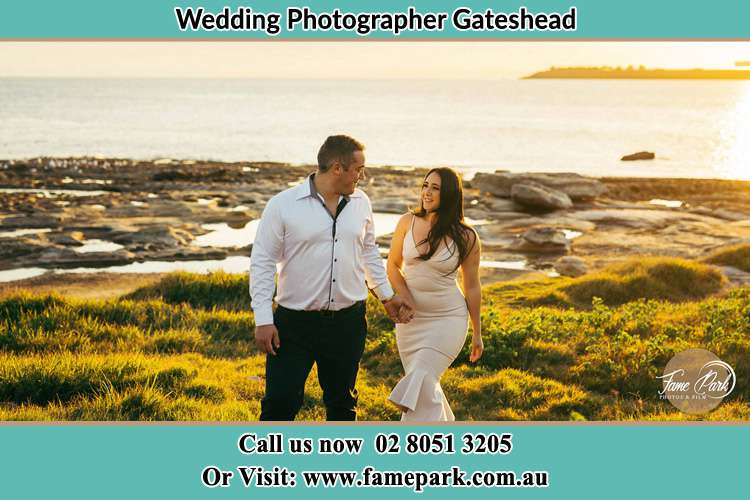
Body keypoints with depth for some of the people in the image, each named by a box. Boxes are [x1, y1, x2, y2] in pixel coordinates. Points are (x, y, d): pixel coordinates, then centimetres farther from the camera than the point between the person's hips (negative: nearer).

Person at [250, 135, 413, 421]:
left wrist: (387, 295, 20)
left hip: (348, 322, 4)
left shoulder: (360, 203, 6)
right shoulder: (282, 205, -9)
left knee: (342, 402, 16)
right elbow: (262, 263, -8)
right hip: (294, 322, -4)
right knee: (280, 402, -5)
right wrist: (263, 320, -13)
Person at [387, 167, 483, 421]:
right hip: (410, 317, 4)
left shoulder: (466, 238, -10)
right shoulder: (408, 222, -4)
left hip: (448, 318, -4)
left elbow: (472, 286, -1)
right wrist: (406, 300, -9)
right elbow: (393, 266, 7)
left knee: (422, 380, -19)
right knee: (426, 386, 14)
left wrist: (477, 333, 4)